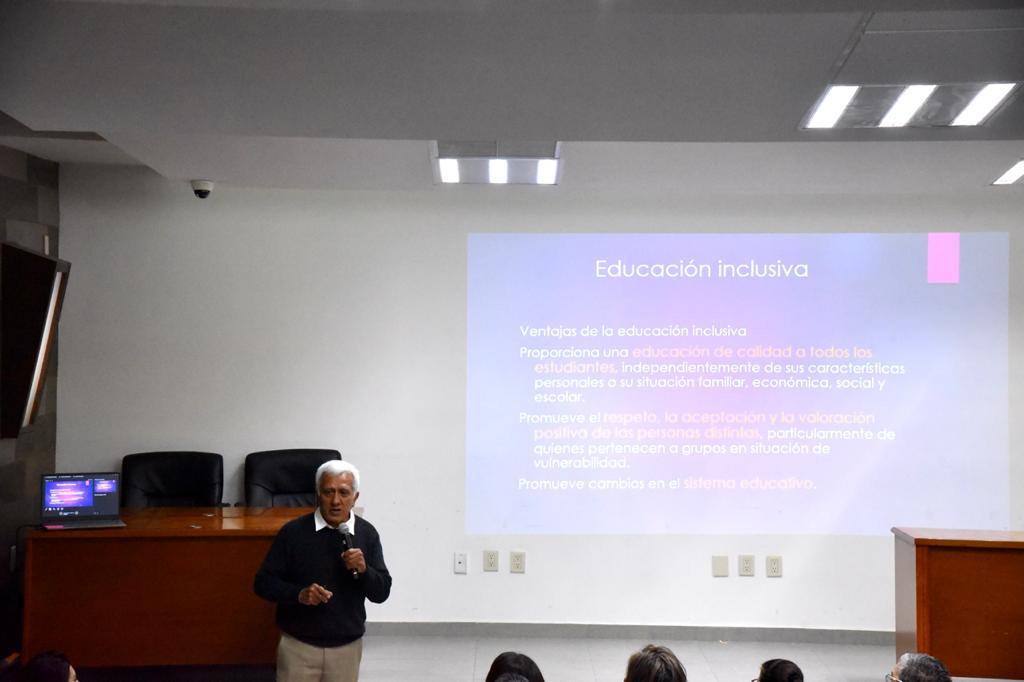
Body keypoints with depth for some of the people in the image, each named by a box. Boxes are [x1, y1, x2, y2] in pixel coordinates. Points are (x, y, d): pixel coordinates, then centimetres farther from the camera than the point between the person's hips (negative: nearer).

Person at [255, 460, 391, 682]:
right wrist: (298, 594, -22)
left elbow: (382, 592, -1)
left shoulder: (367, 533, -3)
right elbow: (263, 582, -5)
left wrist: (363, 570, -20)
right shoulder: (293, 531, -9)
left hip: (347, 647, 2)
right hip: (298, 645, -2)